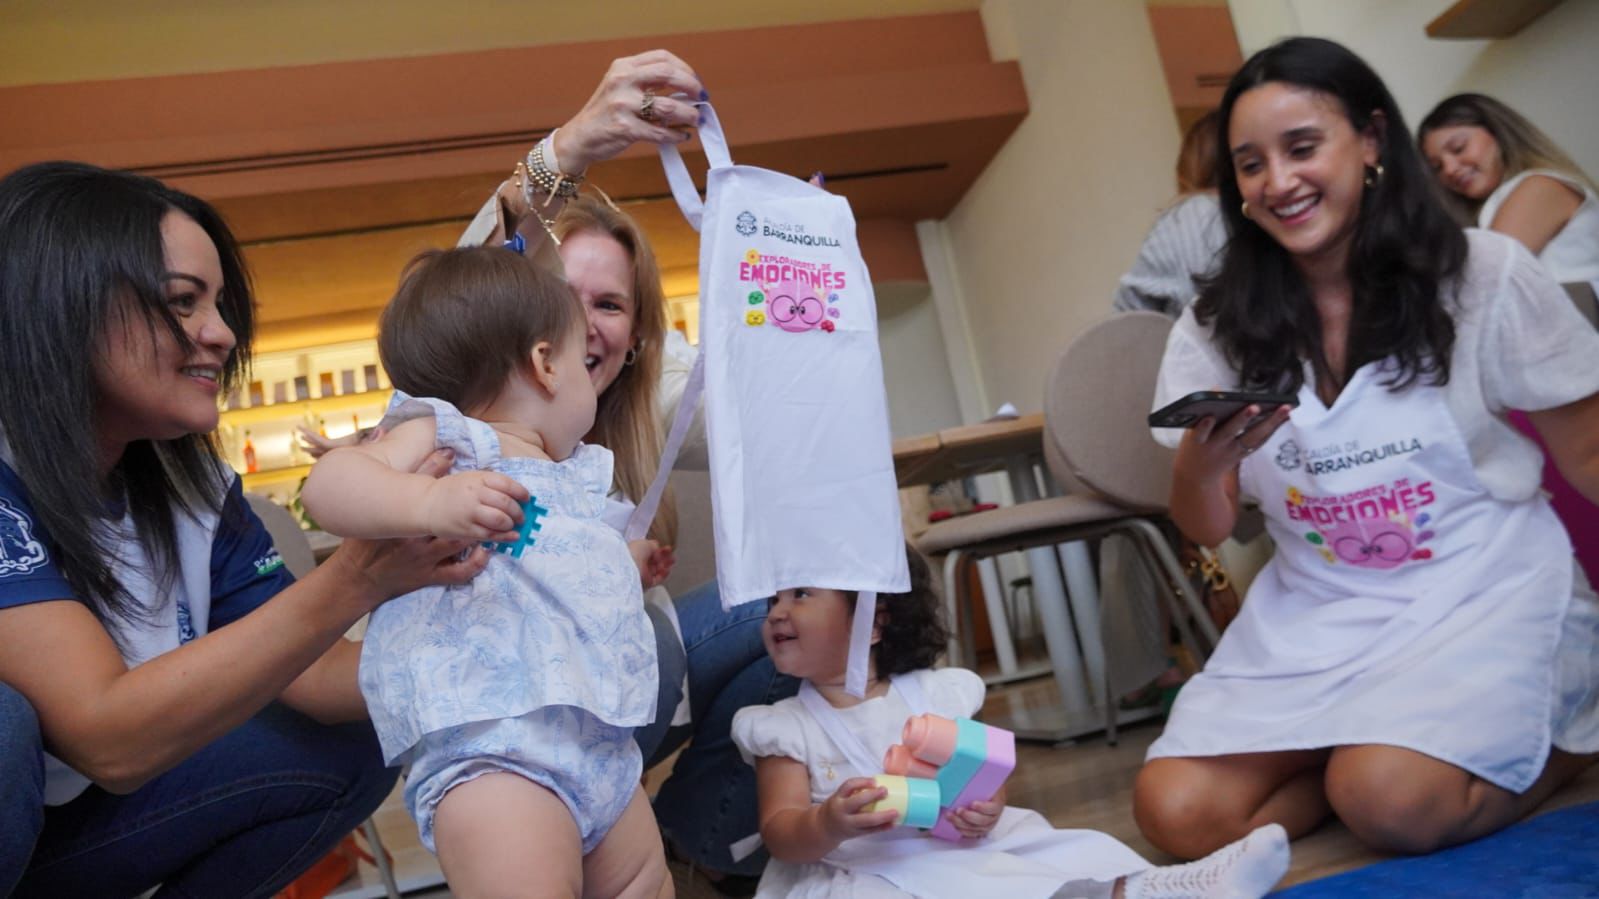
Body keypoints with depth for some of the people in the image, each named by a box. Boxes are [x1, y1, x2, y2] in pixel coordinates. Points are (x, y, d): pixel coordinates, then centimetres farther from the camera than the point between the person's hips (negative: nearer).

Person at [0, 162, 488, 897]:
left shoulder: (192, 487, -5)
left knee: (347, 751, -8)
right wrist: (355, 579, -43)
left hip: (65, 817, 6)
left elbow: (311, 678, -8)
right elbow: (111, 739, -33)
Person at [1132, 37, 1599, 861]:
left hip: (1484, 593, -1)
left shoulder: (1485, 275, -5)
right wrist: (1201, 466, -23)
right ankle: (1351, 742, 10)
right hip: (1314, 617, 2)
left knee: (1393, 802, -26)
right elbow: (1206, 530, 0)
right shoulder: (1215, 329, 0)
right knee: (1178, 814, -15)